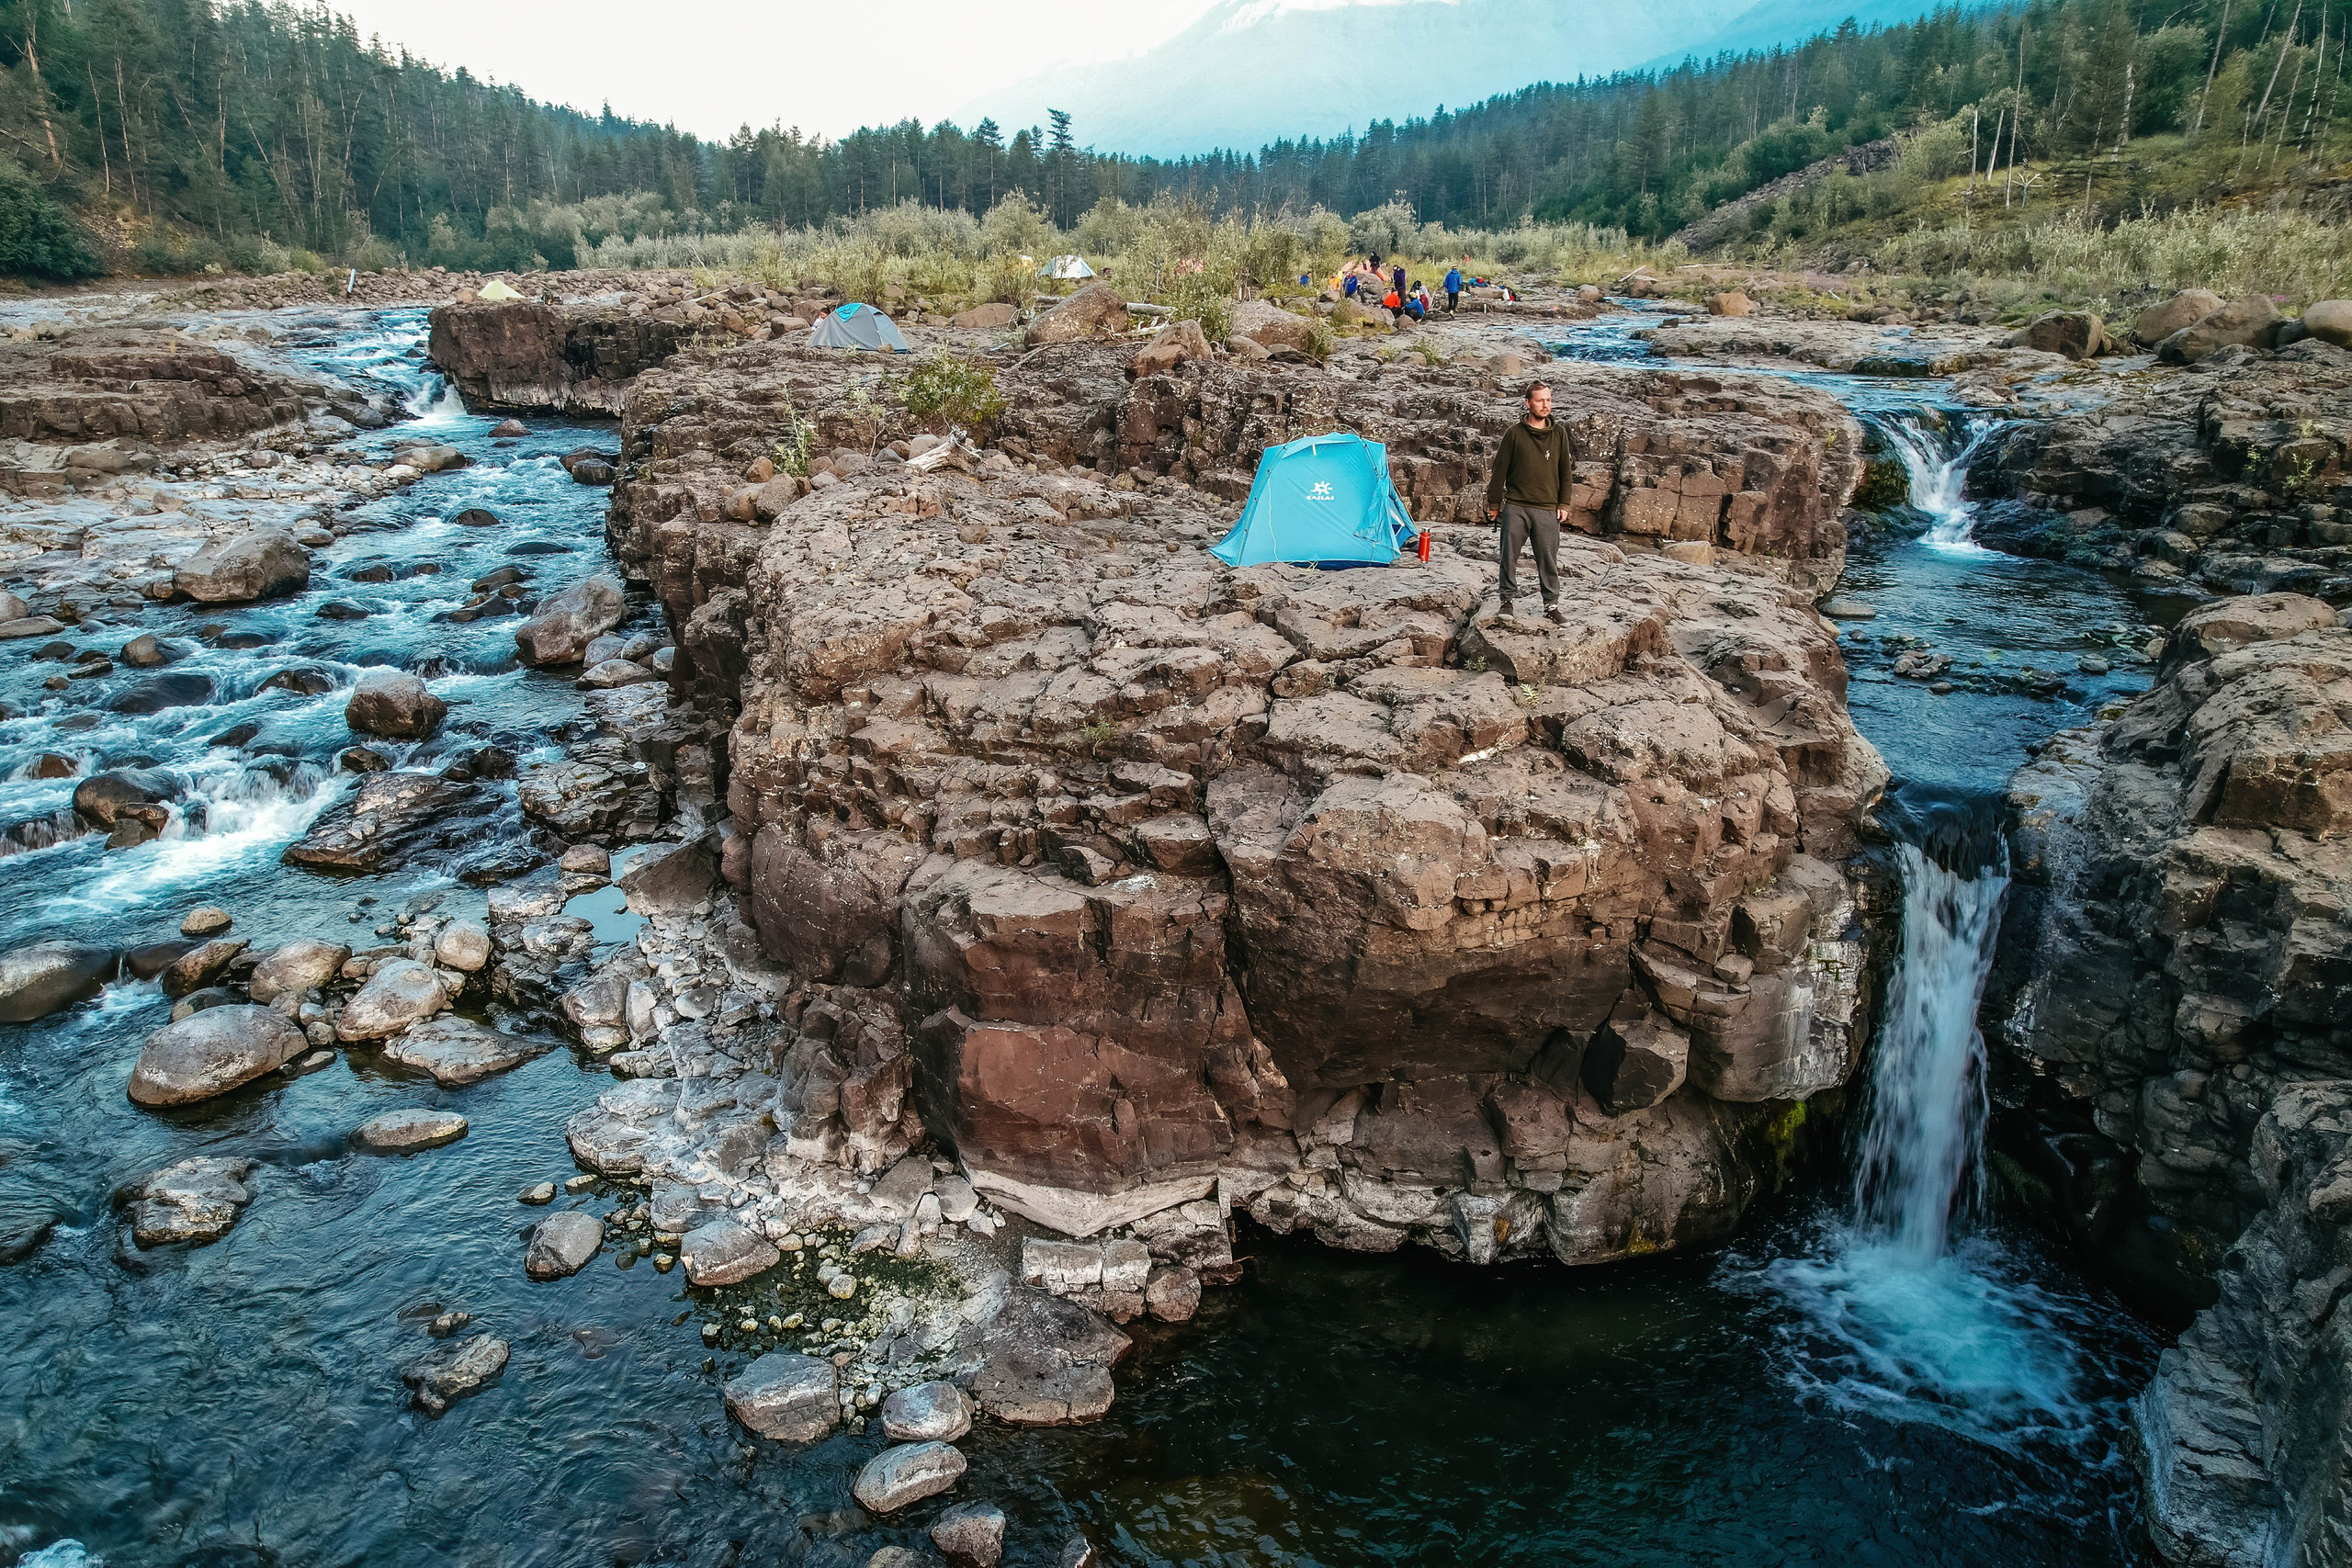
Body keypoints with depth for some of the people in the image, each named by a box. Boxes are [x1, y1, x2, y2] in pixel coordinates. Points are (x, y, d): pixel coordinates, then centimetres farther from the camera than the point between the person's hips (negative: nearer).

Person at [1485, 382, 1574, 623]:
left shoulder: (1559, 435, 9)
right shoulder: (1514, 434, 2)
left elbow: (1566, 472, 13)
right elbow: (1500, 470, 6)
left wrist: (1563, 504, 7)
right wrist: (1494, 503, 5)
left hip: (1547, 510, 1)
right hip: (1515, 508, -1)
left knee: (1548, 560, 2)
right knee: (1509, 556, 3)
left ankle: (1551, 605, 11)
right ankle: (1508, 599, 18)